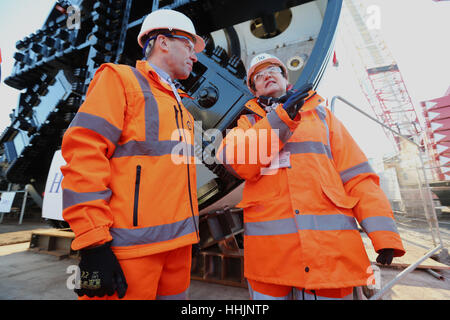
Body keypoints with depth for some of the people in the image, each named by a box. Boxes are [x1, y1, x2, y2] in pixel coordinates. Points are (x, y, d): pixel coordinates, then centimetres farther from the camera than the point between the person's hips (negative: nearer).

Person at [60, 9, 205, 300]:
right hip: (131, 244, -7)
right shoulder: (120, 79, -2)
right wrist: (93, 243, -16)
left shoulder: (178, 104, 20)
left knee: (174, 292, 18)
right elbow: (84, 155, -12)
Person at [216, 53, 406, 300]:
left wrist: (384, 234, -3)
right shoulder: (248, 122, 14)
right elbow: (237, 162, -9)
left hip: (330, 243, 1)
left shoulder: (320, 114, 15)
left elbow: (356, 175, 7)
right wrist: (281, 116, -15)